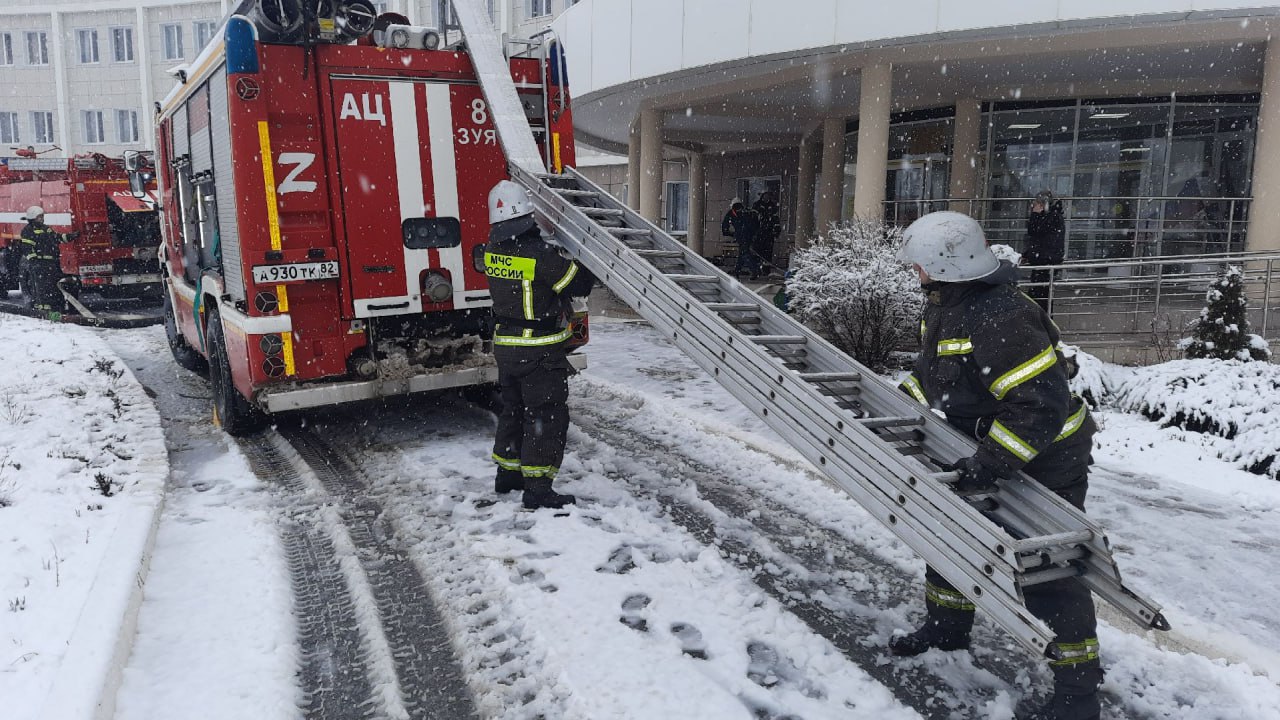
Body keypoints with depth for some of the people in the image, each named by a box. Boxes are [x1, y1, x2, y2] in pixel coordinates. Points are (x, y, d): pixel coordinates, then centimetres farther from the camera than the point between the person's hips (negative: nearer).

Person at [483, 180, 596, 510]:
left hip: (505, 344, 8)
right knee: (547, 416, 1)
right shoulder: (541, 254, -23)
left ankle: (507, 474, 33)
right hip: (539, 351, -8)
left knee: (514, 409, 21)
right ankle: (537, 488, 3)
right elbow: (579, 283, -13)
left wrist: (554, 247, 6)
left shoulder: (494, 250, -1)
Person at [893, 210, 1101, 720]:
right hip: (987, 447, 10)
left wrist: (989, 464, -34)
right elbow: (933, 368, 17)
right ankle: (947, 627, 42)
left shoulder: (999, 321, -33)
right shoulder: (944, 306, -1)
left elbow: (1042, 406, -35)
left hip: (1046, 460, -10)